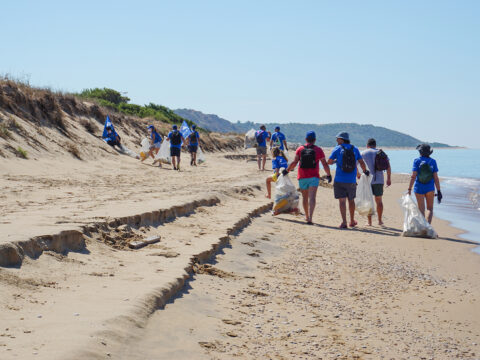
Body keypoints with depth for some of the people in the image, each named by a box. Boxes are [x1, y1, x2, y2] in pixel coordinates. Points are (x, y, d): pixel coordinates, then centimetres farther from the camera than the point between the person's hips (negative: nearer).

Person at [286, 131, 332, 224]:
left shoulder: (300, 149, 2)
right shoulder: (318, 150, 0)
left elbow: (294, 162, -5)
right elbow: (324, 164, 0)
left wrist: (287, 170, 7)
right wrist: (329, 175, 12)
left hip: (302, 177, 2)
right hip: (314, 177, -2)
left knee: (305, 197, 17)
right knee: (312, 197, -11)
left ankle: (307, 216, 31)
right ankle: (310, 218, -27)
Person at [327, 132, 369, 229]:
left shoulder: (337, 149, -2)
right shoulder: (355, 149, 7)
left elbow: (329, 162, -1)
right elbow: (361, 162, 5)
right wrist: (365, 171, 22)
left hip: (339, 180, -3)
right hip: (351, 180, 3)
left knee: (342, 201, -3)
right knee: (351, 200, 17)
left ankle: (344, 222, -12)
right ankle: (352, 221, 27)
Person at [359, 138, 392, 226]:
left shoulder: (363, 153, 2)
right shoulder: (381, 153, 8)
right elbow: (388, 166, 0)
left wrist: (357, 174, 20)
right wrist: (389, 178, 5)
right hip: (379, 180, 2)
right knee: (379, 201, 12)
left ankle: (369, 221, 3)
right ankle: (380, 220, 14)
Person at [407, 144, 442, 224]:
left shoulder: (417, 161, -7)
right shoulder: (433, 162, -2)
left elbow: (413, 176, -14)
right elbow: (435, 178, -4)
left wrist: (409, 189, -12)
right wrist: (438, 191, 1)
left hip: (419, 188, -1)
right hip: (430, 188, 1)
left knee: (421, 210, 8)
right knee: (430, 209, 14)